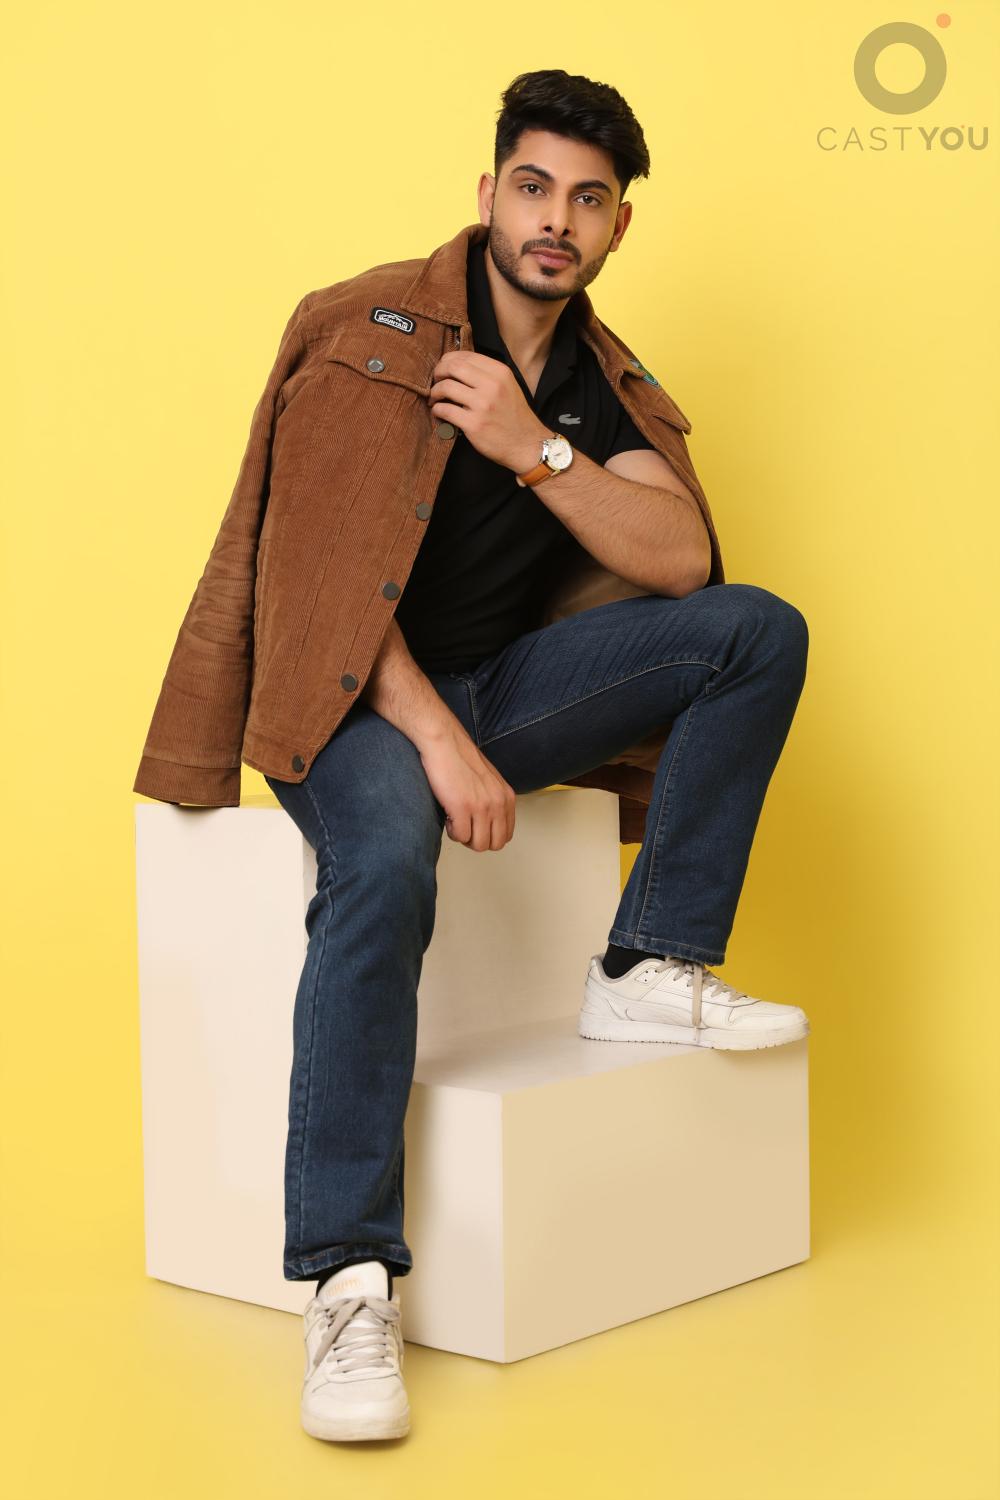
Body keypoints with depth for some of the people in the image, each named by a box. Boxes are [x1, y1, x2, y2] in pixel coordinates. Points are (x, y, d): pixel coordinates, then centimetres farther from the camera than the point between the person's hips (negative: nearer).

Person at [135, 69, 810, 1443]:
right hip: (351, 693, -6)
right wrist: (439, 743, -24)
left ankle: (651, 969, -9)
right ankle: (351, 1284, -38)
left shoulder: (606, 383, 8)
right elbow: (324, 571, -15)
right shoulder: (368, 330, -9)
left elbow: (681, 561, -5)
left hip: (498, 683, 6)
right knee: (385, 867, -38)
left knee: (761, 630, -10)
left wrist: (537, 450, -18)